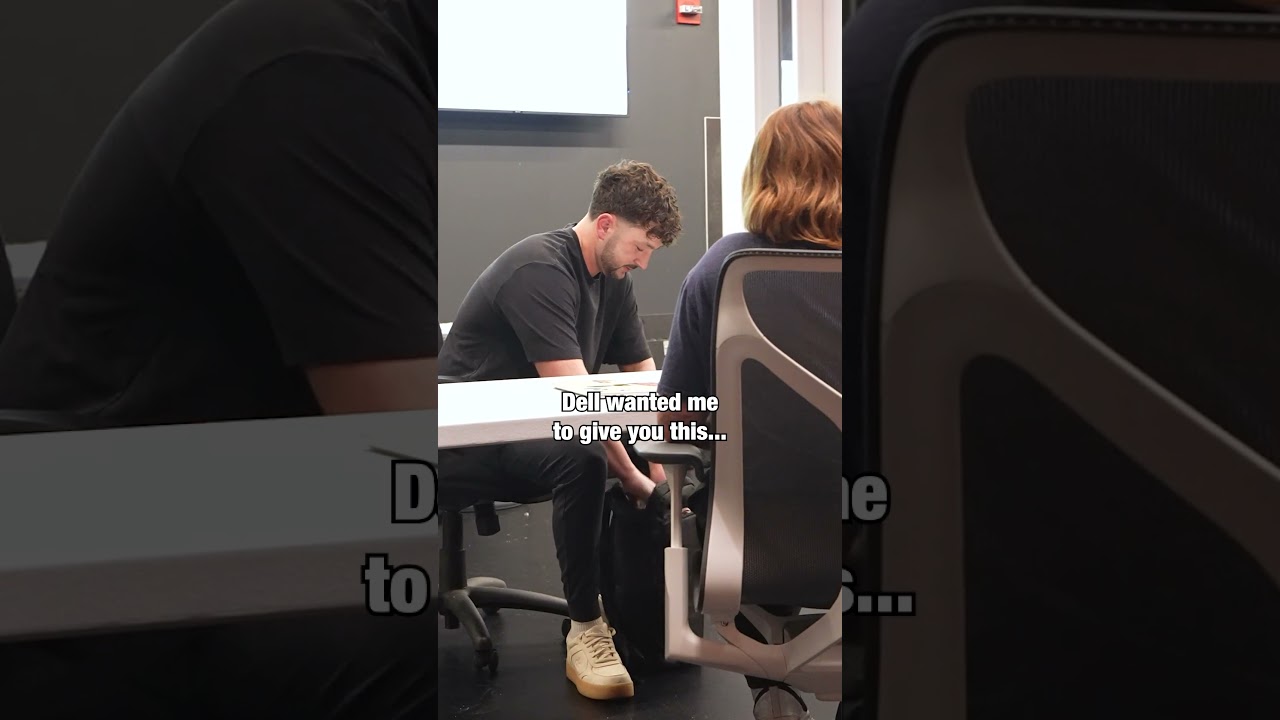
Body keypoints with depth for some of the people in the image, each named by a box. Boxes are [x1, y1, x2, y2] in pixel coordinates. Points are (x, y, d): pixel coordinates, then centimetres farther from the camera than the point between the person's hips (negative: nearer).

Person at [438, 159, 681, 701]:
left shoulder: (614, 279, 7)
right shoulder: (541, 270, -22)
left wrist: (659, 465, -9)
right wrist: (633, 479, -24)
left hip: (529, 430, 9)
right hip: (466, 438, -9)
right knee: (583, 460, -34)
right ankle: (585, 629, -20)